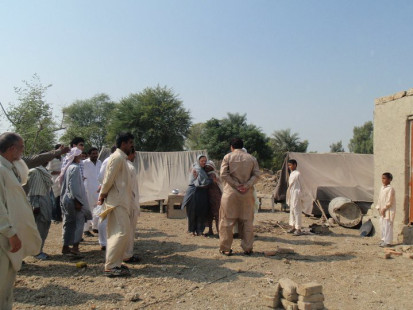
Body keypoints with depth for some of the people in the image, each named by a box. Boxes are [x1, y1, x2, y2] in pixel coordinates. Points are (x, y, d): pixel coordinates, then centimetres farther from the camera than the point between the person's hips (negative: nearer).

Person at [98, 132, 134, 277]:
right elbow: (109, 179, -17)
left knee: (117, 233, 12)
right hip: (117, 201, -10)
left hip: (121, 201, 10)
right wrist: (102, 196, -6)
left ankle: (114, 264, 18)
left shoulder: (121, 157, 18)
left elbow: (109, 179, 19)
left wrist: (103, 196, 12)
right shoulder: (117, 157, -12)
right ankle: (110, 267, -6)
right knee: (122, 232, -11)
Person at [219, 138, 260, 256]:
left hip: (231, 193, -2)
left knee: (227, 220, 6)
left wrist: (236, 185, -10)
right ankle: (247, 248, 14)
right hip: (247, 193, 2)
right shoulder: (252, 158, 8)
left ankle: (225, 248, 8)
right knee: (247, 221, 11)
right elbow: (256, 174, -1)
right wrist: (246, 185, -10)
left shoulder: (228, 157, 1)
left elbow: (224, 174, -9)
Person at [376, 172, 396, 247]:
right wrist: (379, 208, 8)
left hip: (388, 211, -9)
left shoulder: (390, 189, -15)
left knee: (388, 226, -5)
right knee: (383, 226, 14)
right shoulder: (382, 188, 11)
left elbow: (389, 201, -17)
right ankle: (384, 240, 23)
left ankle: (388, 242, 0)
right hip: (382, 210, 9)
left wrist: (384, 209, -15)